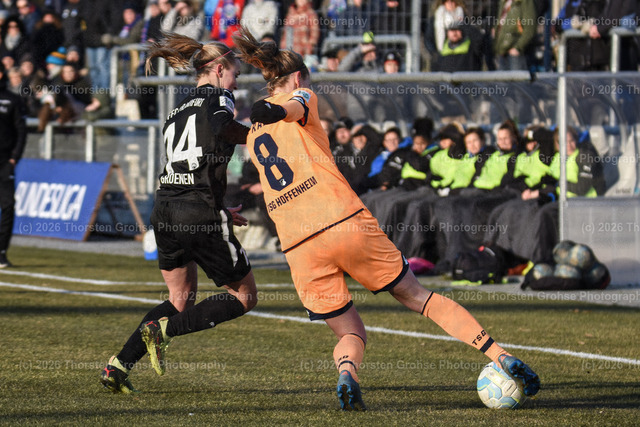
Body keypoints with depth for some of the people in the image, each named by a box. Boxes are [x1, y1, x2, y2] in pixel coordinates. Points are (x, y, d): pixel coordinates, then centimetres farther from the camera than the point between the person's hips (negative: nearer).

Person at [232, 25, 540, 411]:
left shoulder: (253, 136, 22)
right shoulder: (302, 96, 9)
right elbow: (296, 108, -16)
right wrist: (275, 112, -38)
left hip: (300, 249, 4)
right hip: (347, 221, -3)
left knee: (350, 332, 13)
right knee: (419, 297, 9)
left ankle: (346, 371, -22)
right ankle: (500, 357, 5)